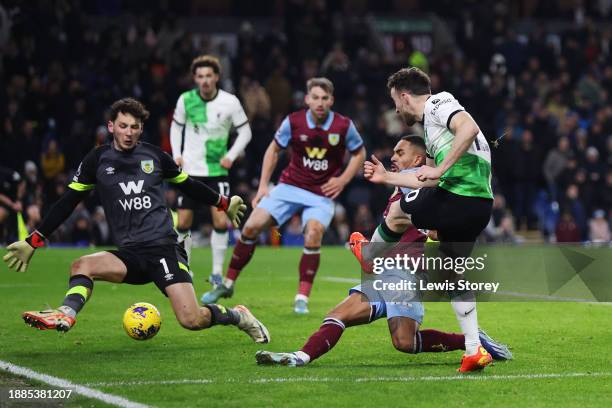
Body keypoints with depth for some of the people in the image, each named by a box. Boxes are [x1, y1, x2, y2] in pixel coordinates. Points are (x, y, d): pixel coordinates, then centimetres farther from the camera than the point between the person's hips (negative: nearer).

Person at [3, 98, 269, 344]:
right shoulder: (97, 160, 6)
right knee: (81, 266, -27)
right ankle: (66, 315, -42)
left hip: (165, 249, -2)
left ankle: (237, 317, 10)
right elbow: (68, 203, 9)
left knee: (192, 320, -15)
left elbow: (187, 185, 23)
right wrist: (32, 241, 5)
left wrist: (224, 203, 34)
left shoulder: (154, 155, 7)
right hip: (130, 255, 2)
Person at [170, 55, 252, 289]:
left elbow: (245, 132, 3)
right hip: (190, 170, 1)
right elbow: (176, 127, 12)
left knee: (221, 221, -11)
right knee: (183, 223, 1)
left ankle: (217, 272, 2)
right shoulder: (185, 100, -4)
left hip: (217, 171, -1)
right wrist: (176, 154, 0)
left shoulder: (230, 102, -8)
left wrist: (231, 156, -8)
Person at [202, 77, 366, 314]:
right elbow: (274, 149, 8)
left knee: (313, 232, -29)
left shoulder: (344, 126, -10)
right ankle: (227, 285, 8)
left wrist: (342, 180, -6)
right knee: (252, 226, -9)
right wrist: (263, 185, 3)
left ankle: (302, 299, -18)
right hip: (290, 186, 2)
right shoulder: (293, 122, -8)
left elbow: (359, 153, 7)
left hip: (322, 194, -2)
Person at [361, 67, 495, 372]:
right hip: (480, 206, 10)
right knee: (453, 273, 17)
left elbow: (469, 128, -22)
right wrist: (387, 177, 38)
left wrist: (440, 169, -21)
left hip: (454, 199, -10)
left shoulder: (438, 104, -2)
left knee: (395, 212, 16)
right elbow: (431, 182, 32)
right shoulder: (430, 124, 28)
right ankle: (474, 350, 10)